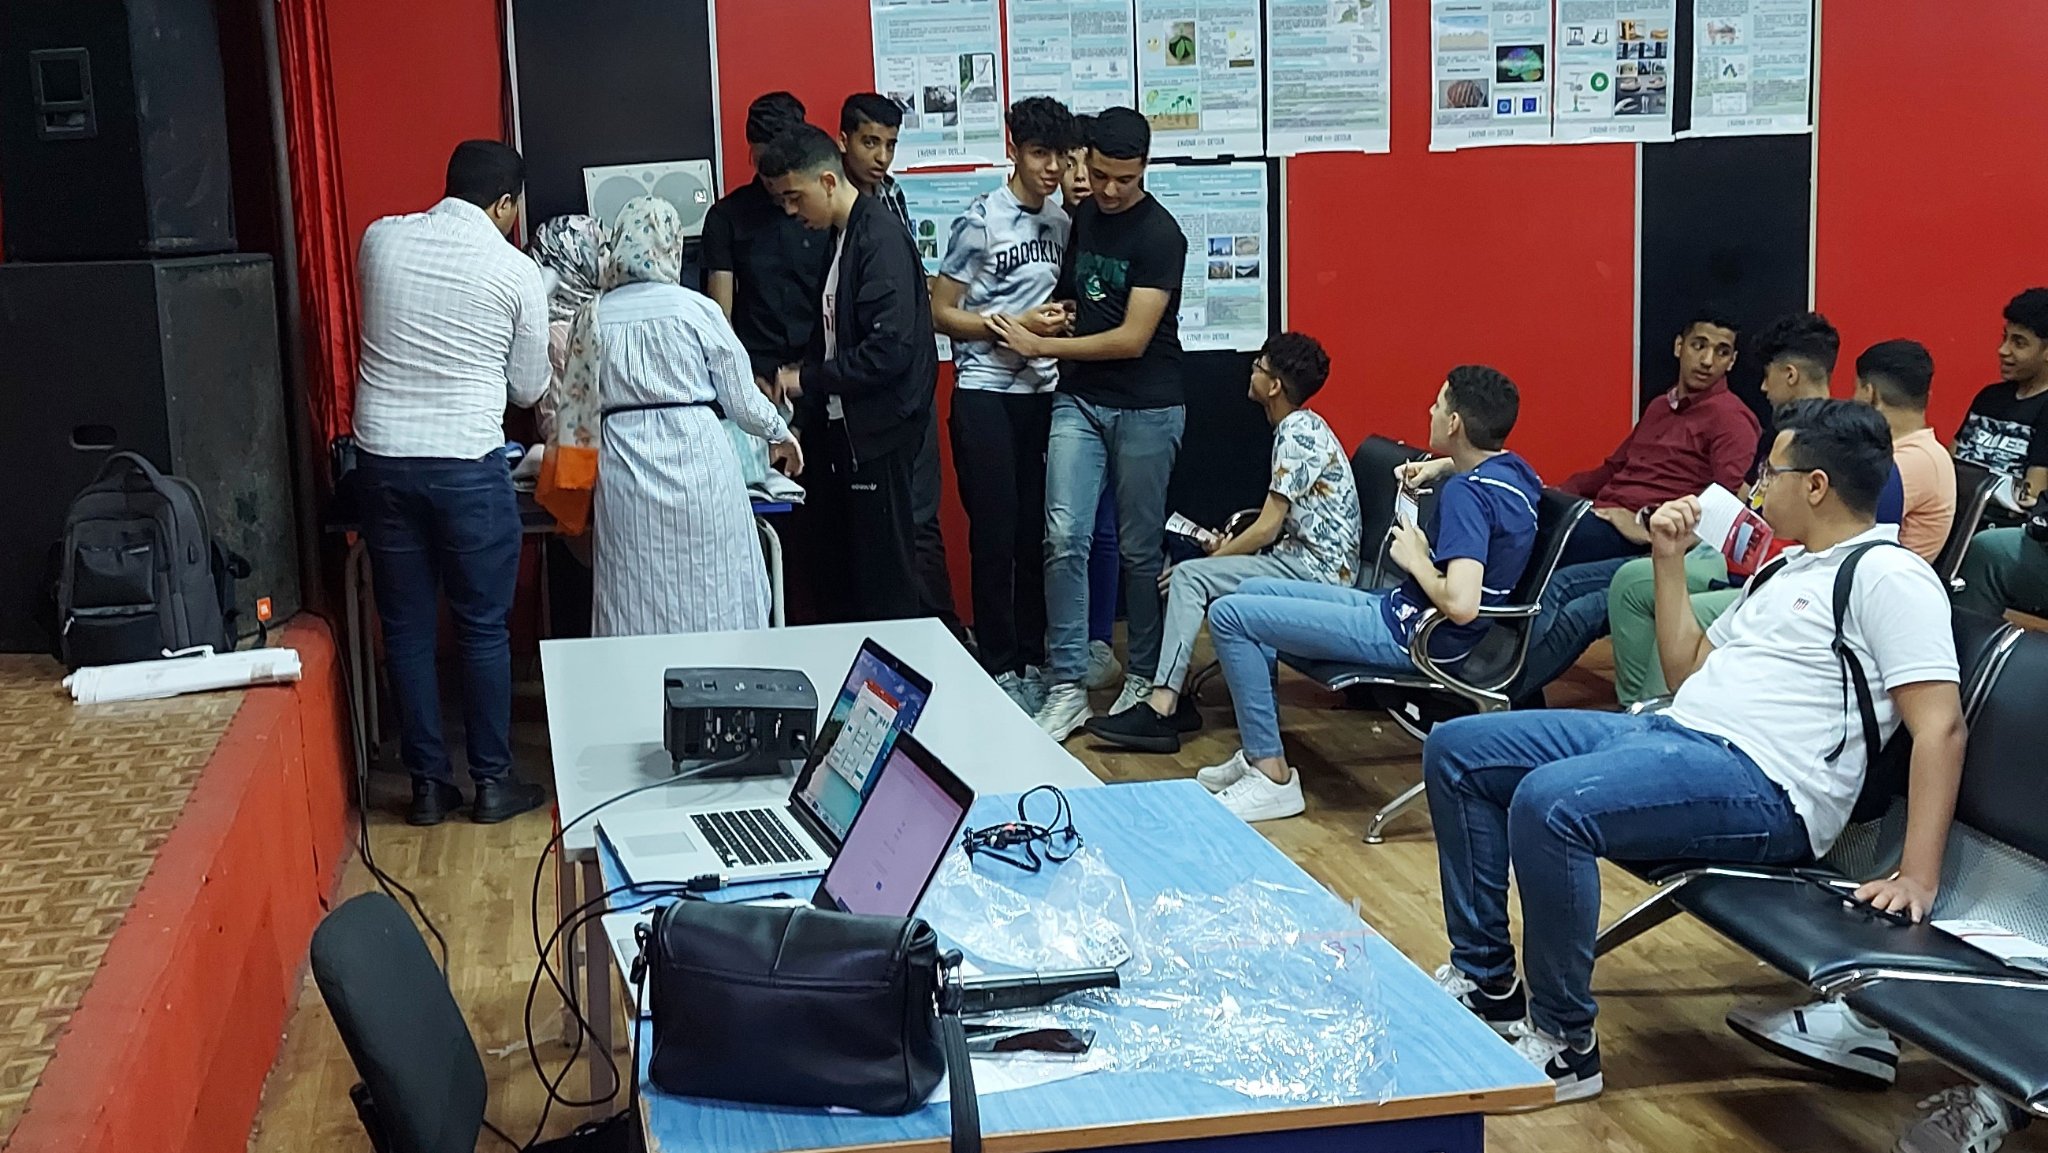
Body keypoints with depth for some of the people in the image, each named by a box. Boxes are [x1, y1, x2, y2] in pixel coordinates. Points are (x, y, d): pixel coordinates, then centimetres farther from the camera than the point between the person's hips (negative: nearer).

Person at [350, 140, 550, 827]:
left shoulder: (380, 240, 4)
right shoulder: (517, 272, -4)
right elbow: (528, 390, 5)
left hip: (383, 458, 3)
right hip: (468, 465, -3)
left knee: (407, 630, 11)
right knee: (483, 630, 8)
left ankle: (428, 785, 18)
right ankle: (492, 783, 16)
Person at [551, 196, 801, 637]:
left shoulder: (593, 316, 5)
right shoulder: (697, 310, -1)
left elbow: (575, 407, 8)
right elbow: (740, 395, 4)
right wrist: (778, 433, 23)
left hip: (624, 467, 2)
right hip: (696, 453, -2)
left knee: (636, 609, 5)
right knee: (711, 595, 6)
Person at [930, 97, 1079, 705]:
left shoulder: (1061, 221, 9)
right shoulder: (981, 220, -9)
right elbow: (941, 312, -8)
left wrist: (1060, 315, 4)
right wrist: (1016, 327, -15)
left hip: (1042, 390, 5)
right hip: (985, 391, -5)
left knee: (1035, 528, 8)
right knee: (995, 530, -3)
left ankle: (1033, 655, 18)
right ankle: (999, 666, 6)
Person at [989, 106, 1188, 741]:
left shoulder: (1159, 235, -11)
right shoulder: (1080, 218, 8)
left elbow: (1132, 339, -16)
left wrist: (1040, 346, -11)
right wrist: (1054, 317, 3)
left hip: (1145, 408, -5)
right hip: (1079, 400, 5)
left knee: (1139, 549, 5)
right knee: (1065, 537, -7)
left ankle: (1143, 678, 20)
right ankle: (1067, 687, -3)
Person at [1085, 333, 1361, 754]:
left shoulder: (1296, 433, -16)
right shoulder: (1303, 426, 15)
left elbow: (1267, 529, -17)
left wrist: (1215, 557, -6)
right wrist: (1228, 546, 7)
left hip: (1317, 570, -10)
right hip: (1305, 561, 10)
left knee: (1190, 577, -18)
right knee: (1188, 575, 5)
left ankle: (1161, 709, -22)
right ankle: (1168, 701, -3)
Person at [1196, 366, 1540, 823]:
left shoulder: (1466, 493, -25)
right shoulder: (1515, 470, 4)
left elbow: (1460, 605, -35)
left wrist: (1416, 559, -17)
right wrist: (1439, 466, 15)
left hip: (1407, 635, -11)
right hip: (1400, 610, 11)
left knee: (1229, 616, -10)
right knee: (1252, 592, 20)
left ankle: (1273, 776, -5)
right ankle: (1259, 751, 21)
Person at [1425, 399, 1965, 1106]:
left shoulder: (1886, 575, -7)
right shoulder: (1786, 569, 24)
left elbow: (1939, 726, -15)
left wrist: (1918, 879, -23)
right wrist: (1669, 562, 18)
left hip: (1762, 786, -10)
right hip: (1671, 730, 10)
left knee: (1548, 803, -34)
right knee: (1455, 750, 4)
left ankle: (1563, 1044, -18)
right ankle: (1484, 980, 7)